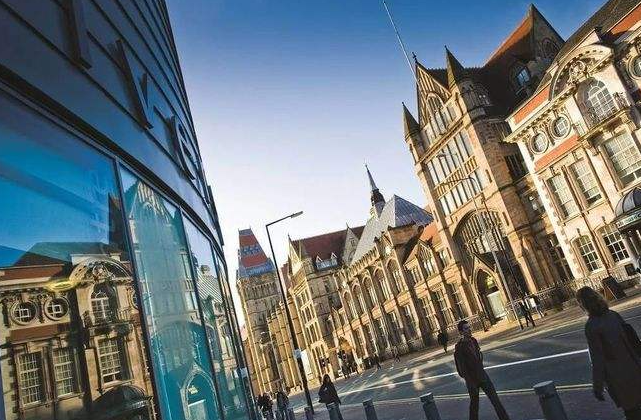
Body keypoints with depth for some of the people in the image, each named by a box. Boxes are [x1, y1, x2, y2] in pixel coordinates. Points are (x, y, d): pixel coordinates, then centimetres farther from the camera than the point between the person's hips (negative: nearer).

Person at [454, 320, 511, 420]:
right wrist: (471, 383, -17)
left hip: (482, 375, 6)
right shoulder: (459, 347, -20)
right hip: (472, 379, -5)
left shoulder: (473, 340, 1)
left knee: (495, 399, 6)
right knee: (474, 403, 10)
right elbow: (461, 368, -18)